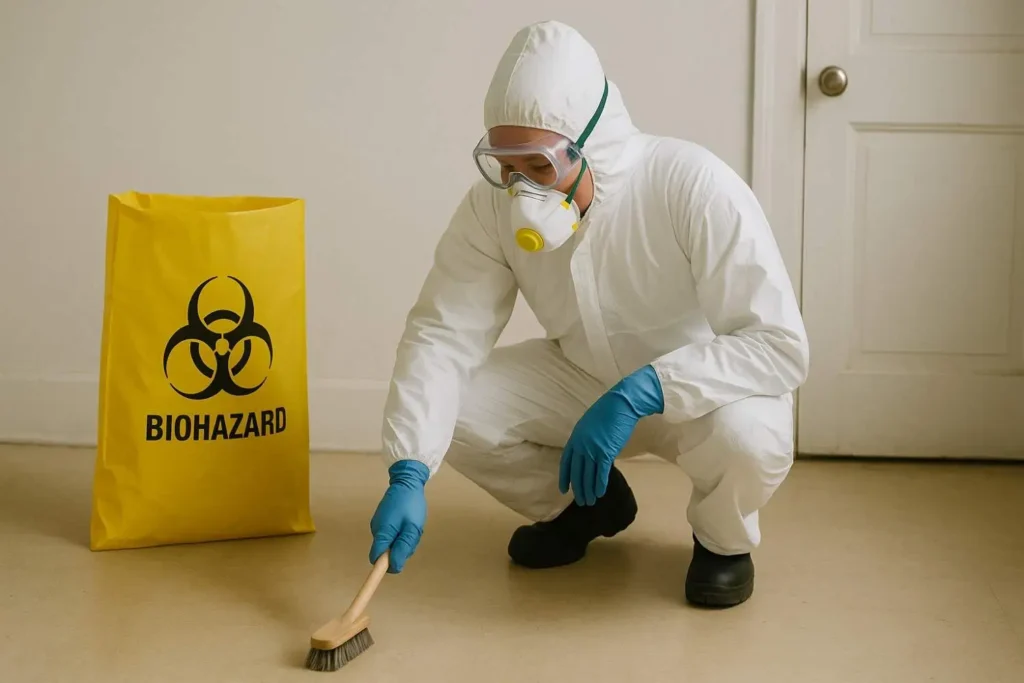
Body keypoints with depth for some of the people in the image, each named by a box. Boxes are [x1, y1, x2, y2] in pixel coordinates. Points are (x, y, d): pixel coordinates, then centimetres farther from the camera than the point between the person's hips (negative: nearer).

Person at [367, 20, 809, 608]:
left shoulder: (694, 186, -31)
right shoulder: (495, 203, -19)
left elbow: (782, 346, -32)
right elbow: (442, 333, -20)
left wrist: (641, 393, -41)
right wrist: (409, 475, -33)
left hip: (699, 388, -4)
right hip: (585, 380, 4)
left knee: (748, 436, -37)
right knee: (449, 409, -18)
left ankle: (723, 539, 2)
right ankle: (581, 506, 13)